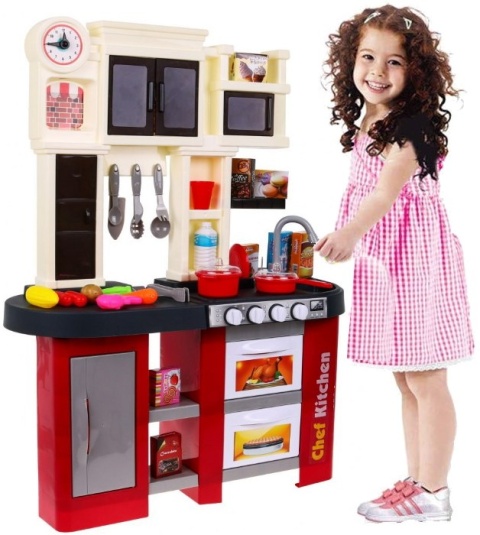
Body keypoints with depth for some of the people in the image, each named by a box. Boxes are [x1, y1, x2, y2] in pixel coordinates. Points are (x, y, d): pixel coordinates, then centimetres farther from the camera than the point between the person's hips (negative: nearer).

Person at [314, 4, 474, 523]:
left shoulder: (411, 124, -16)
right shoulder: (364, 121, 10)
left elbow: (388, 189, -32)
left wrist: (350, 233, -46)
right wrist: (346, 235, 22)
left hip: (417, 259, -9)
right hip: (383, 260, 9)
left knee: (425, 379, 0)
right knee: (405, 378, 16)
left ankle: (433, 494, 13)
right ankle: (417, 479, 28)